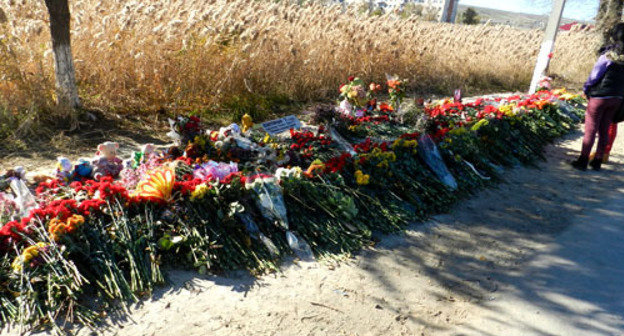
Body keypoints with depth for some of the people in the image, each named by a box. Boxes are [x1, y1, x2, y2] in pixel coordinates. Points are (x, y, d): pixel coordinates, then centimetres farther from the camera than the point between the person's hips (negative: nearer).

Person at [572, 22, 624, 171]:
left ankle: (583, 161, 3)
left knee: (591, 129, 1)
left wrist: (586, 89, 4)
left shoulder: (609, 55, -14)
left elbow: (595, 75, -11)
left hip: (600, 96, -5)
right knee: (604, 130, 14)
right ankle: (598, 161, 20)